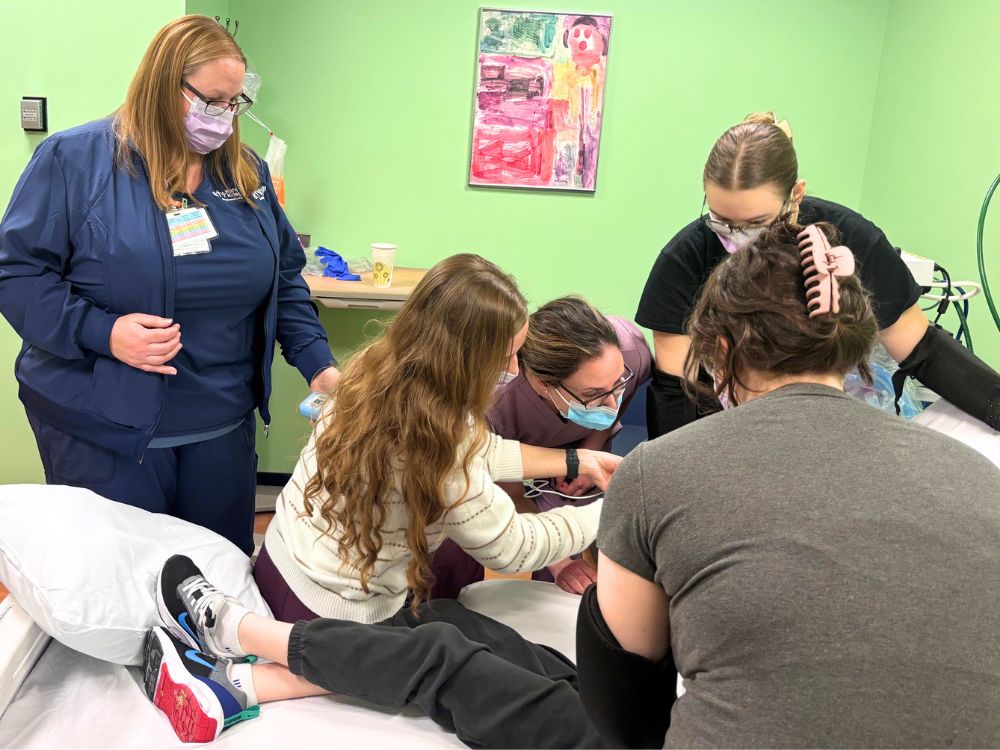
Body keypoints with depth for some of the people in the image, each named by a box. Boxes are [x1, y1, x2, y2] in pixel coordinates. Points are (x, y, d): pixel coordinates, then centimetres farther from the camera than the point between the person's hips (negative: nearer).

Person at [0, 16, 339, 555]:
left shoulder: (246, 171, 7)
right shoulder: (74, 159, -7)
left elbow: (285, 281, 11)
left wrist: (319, 366, -2)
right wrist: (100, 332, -22)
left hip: (222, 427, 4)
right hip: (105, 429, -4)